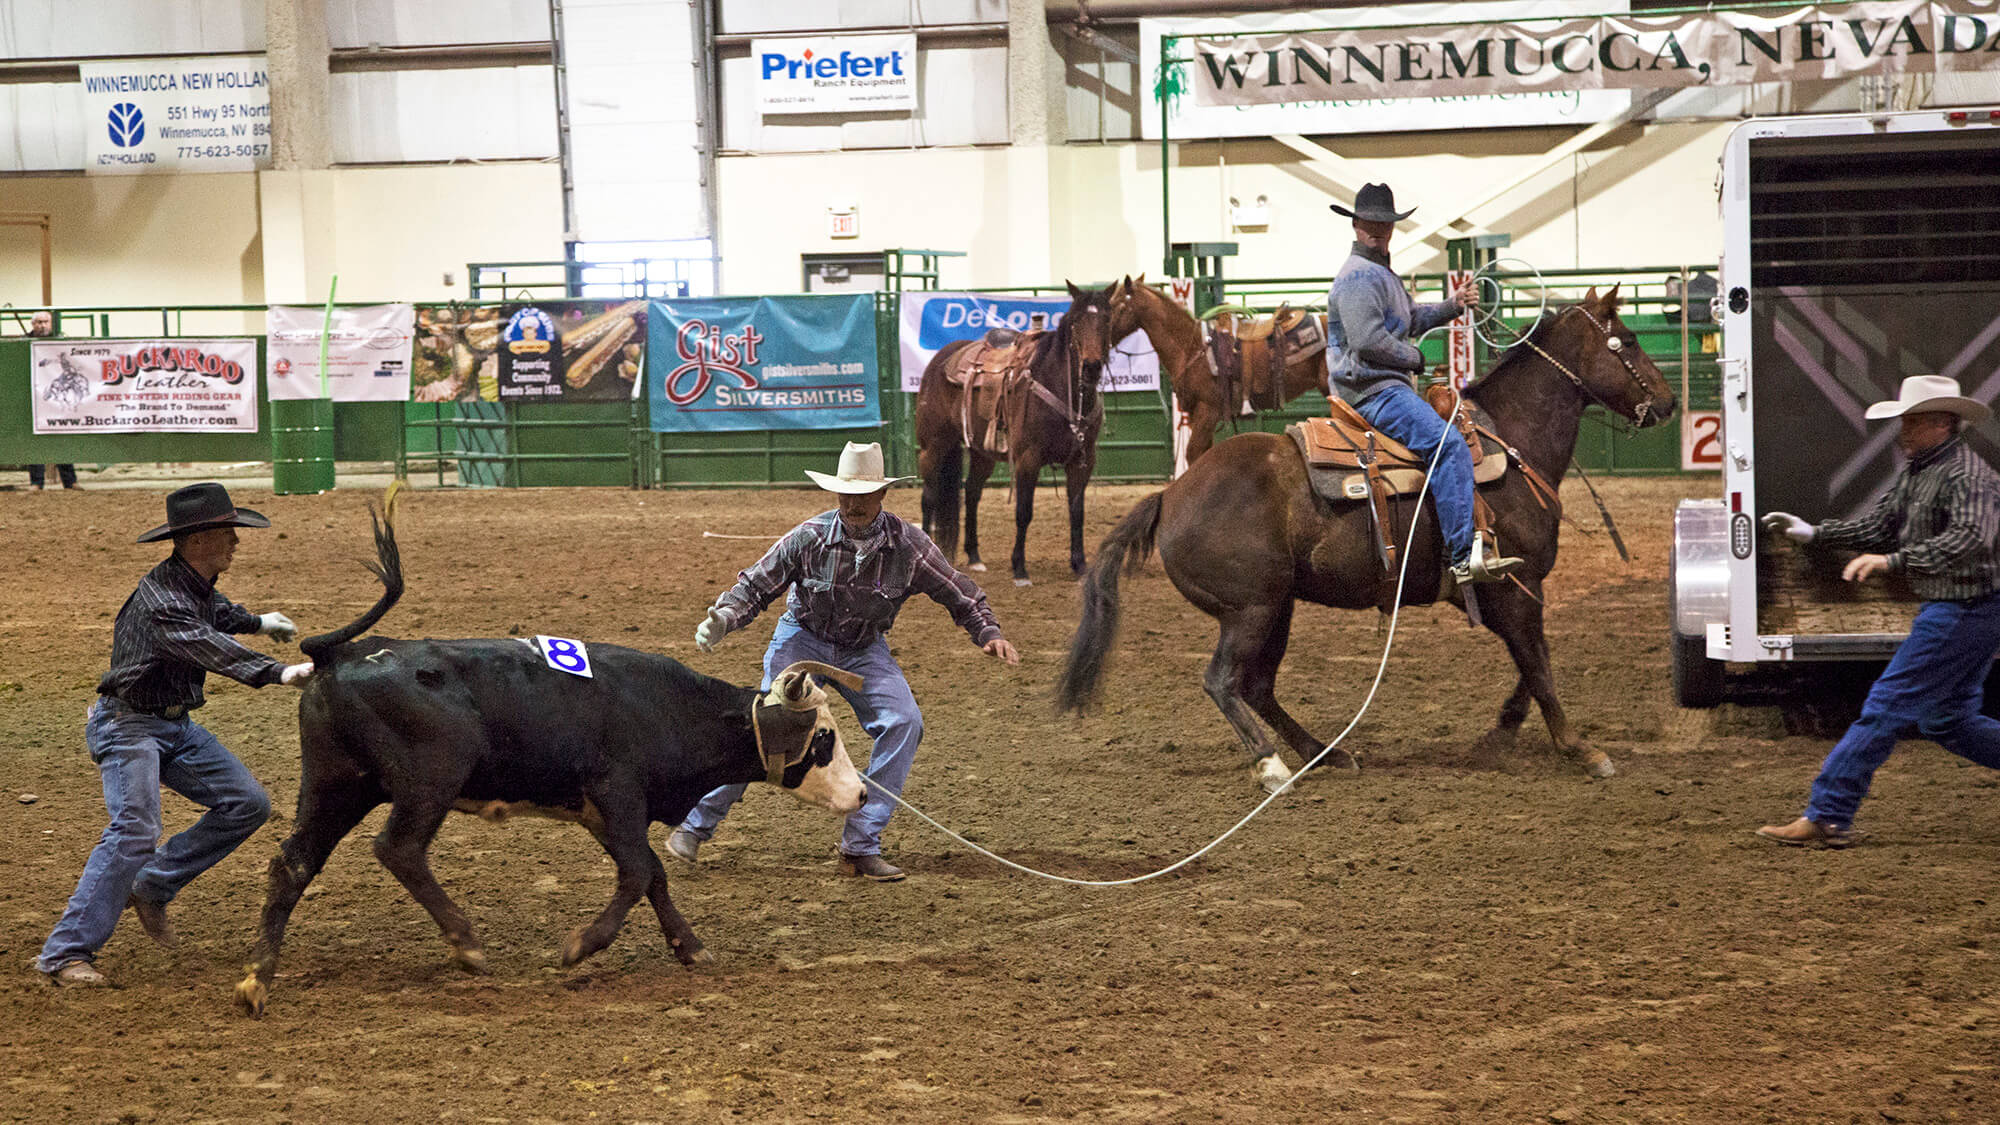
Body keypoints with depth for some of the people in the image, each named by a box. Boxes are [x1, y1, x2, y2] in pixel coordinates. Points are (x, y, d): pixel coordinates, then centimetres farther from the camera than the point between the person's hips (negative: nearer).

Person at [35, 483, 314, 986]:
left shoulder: (199, 584, 5)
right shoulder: (160, 598, -26)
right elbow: (212, 649, -42)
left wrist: (257, 621, 43)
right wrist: (278, 672, -53)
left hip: (175, 726, 9)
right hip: (127, 723, -9)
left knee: (247, 804, 3)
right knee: (134, 830, -24)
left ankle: (152, 887, 14)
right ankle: (65, 954, -21)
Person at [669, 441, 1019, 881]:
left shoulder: (908, 544, -16)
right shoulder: (809, 537, -19)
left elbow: (961, 596, -5)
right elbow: (756, 585, -9)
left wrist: (989, 633, -22)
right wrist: (722, 619, -27)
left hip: (864, 649, 2)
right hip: (803, 639, -2)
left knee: (904, 722, -18)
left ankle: (861, 846, -11)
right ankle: (695, 824, -2)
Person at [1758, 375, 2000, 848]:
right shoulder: (1916, 470, 12)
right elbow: (1880, 525, 20)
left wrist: (1894, 561, -42)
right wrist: (1814, 533, 10)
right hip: (1946, 609, 11)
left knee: (1887, 707, -7)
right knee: (1946, 721, 17)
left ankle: (1827, 817, -4)